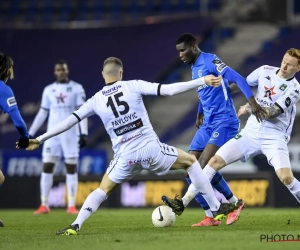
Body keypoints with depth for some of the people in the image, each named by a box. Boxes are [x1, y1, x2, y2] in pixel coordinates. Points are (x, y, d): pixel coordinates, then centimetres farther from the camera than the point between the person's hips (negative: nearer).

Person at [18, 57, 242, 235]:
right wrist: (202, 81, -4)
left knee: (103, 190, 21)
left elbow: (70, 121, 9)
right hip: (151, 149, -2)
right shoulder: (133, 86, 0)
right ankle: (217, 209, 17)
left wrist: (40, 139, 17)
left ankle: (75, 225, 1)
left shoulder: (96, 100, 7)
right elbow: (168, 90, -8)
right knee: (190, 161, 19)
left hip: (126, 156, 2)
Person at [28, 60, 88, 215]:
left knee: (71, 168, -1)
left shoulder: (77, 89, 1)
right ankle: (44, 205, -1)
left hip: (70, 134, -3)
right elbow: (42, 113, 14)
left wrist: (84, 133, -11)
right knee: (47, 167, -3)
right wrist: (30, 133, 10)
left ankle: (71, 206, 0)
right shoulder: (48, 90, 9)